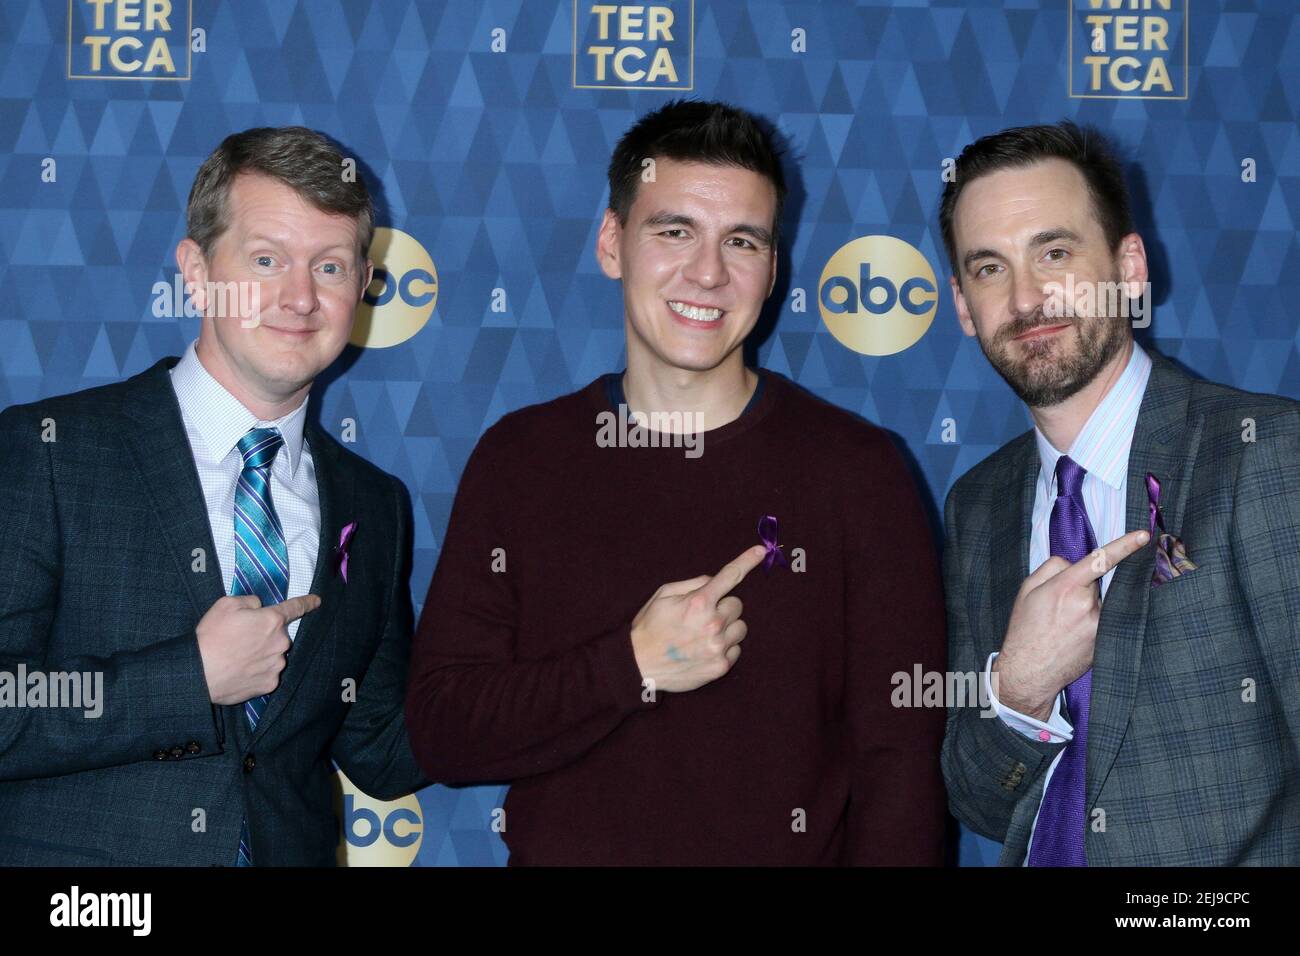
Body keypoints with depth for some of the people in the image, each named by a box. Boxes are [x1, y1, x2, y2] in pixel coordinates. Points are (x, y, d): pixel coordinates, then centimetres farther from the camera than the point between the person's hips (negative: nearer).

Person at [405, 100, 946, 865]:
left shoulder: (858, 468, -7)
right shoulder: (516, 460, -3)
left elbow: (900, 758, -9)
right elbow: (439, 732, -6)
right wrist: (632, 666, -18)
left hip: (787, 847, -1)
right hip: (562, 846, 1)